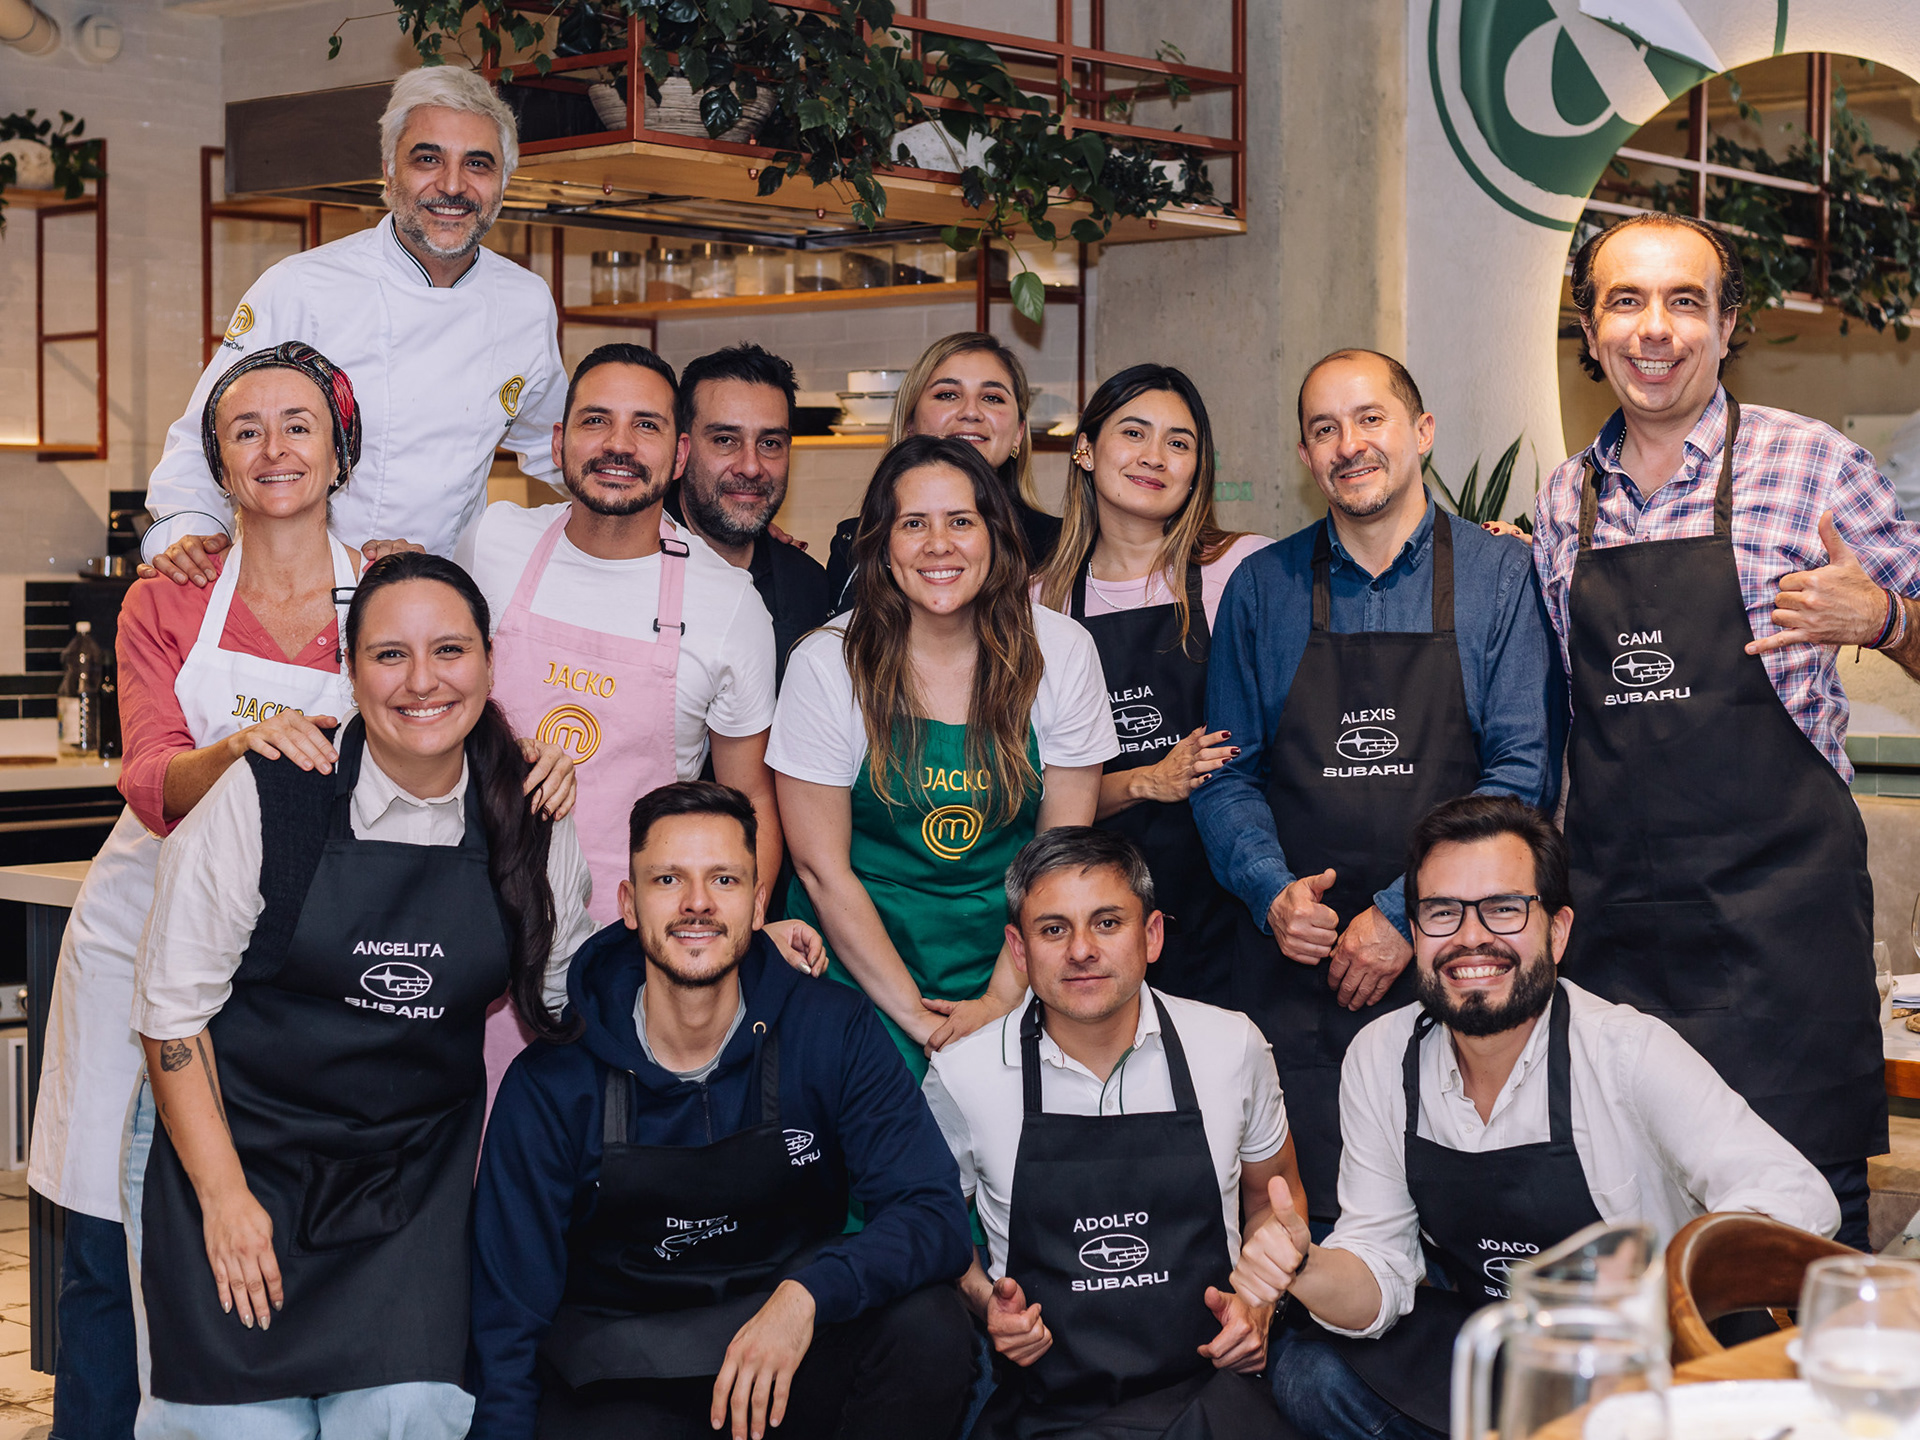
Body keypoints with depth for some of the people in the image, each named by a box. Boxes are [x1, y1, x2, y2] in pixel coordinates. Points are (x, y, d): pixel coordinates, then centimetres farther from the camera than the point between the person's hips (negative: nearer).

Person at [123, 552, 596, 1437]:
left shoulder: (531, 824, -1)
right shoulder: (268, 798, -12)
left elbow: (561, 1000, 15)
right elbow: (173, 1008, -7)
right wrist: (224, 1195, -10)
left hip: (415, 1173, 3)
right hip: (235, 1146, -2)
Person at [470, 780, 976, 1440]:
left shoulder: (834, 1034, -6)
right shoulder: (551, 1082, -7)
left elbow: (935, 1215, -13)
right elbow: (509, 1319, -3)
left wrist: (807, 1294, -30)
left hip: (796, 1364, 1)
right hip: (619, 1384, -1)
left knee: (927, 1324, -26)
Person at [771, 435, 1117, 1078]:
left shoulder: (1061, 651, -3)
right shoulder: (827, 663, -8)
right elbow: (822, 868, -7)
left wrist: (1001, 1001, -10)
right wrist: (917, 1018, -11)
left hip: (1011, 964, 1)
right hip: (862, 969, -1)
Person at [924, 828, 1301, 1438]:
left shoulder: (1234, 1046, 3)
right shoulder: (960, 1074, -1)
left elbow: (1275, 1196, 20)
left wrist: (1260, 1305, 3)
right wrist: (986, 1303, -2)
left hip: (1207, 1385, 1)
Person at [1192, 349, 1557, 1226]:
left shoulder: (1500, 577, 2)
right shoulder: (1261, 588, 9)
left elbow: (1523, 770, -4)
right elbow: (1225, 774, 11)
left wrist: (1406, 914, -12)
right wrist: (1273, 891, -8)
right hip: (1292, 964, 2)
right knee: (1310, 1230, 0)